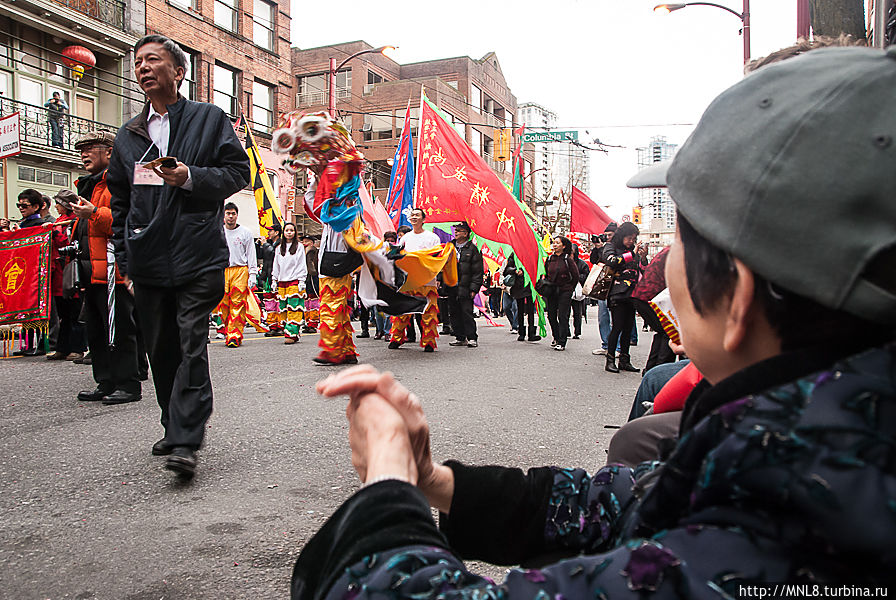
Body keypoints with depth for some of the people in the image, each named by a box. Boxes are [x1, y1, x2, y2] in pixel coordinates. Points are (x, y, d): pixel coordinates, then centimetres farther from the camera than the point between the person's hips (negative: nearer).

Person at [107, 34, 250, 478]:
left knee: (191, 344, -11)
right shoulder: (128, 135, 20)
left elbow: (238, 172, 2)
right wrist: (126, 261, 14)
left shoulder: (210, 118, 8)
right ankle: (175, 428, 22)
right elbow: (119, 202, 22)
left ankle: (185, 441, -11)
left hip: (197, 254, -5)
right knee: (160, 349, 9)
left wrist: (189, 178, -14)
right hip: (147, 261, 5)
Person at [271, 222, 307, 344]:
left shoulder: (299, 247, 5)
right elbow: (276, 265, 20)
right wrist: (274, 280, 11)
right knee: (283, 309, 1)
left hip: (294, 281, -5)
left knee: (294, 309, -11)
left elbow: (302, 265, 1)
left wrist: (302, 281, -6)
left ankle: (292, 334, -14)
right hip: (282, 282, 5)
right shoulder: (279, 248, 18)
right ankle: (286, 332, 6)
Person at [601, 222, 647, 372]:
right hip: (618, 293, -6)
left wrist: (643, 257, 2)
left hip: (631, 293, 6)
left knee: (629, 327, 6)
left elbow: (643, 272, 19)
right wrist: (632, 254, -15)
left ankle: (624, 360, 14)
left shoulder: (633, 250, 19)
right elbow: (613, 261, -19)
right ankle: (610, 361, -4)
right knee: (618, 326, -10)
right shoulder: (610, 247, 2)